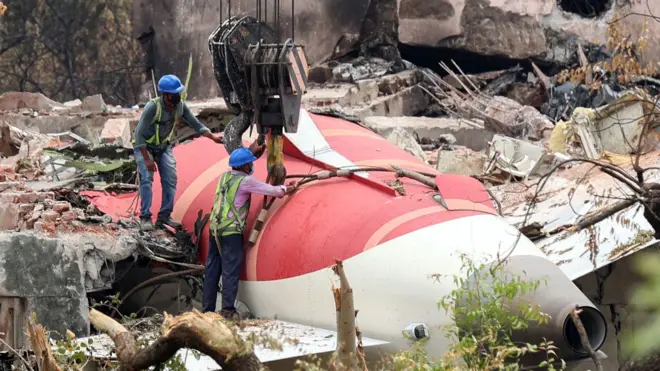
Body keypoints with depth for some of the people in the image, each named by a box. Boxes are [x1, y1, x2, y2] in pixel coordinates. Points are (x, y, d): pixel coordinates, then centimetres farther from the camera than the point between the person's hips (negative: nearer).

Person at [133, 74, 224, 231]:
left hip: (163, 146, 5)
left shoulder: (181, 106, -17)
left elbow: (196, 124, -7)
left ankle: (164, 216, 4)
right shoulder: (152, 107, -32)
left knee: (170, 178, -3)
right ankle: (145, 217, -13)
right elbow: (139, 134, -29)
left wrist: (213, 137, -22)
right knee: (147, 178, -18)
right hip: (144, 146, -5)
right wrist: (147, 159, -30)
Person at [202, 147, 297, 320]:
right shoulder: (245, 181, -10)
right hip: (231, 231, -7)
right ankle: (228, 310, -4)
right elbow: (271, 190, -5)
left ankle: (207, 309, 14)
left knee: (212, 270, 10)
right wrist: (286, 189, 14)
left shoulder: (224, 176, 11)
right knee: (231, 270, -3)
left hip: (215, 228, 7)